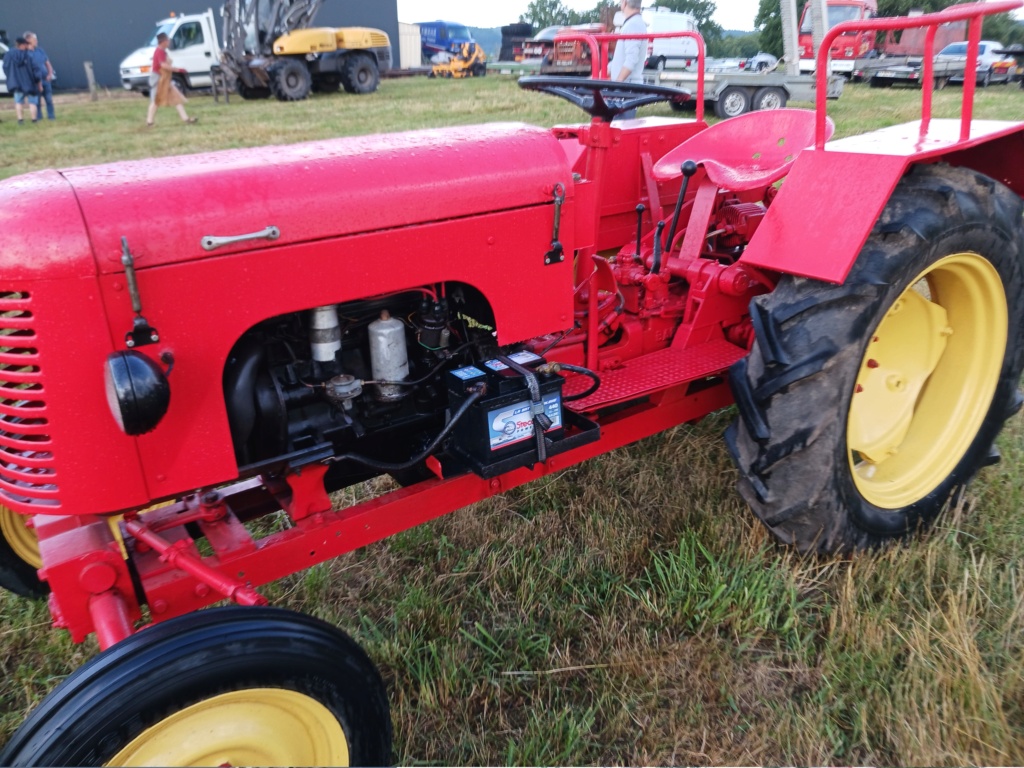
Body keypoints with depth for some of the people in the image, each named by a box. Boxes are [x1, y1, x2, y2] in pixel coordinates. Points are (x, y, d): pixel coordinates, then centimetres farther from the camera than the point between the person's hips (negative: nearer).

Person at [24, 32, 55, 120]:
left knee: (49, 99, 3)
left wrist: (50, 74, 0)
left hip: (46, 79, 4)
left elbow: (48, 63, 15)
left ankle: (51, 116, 11)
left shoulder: (40, 50, 11)